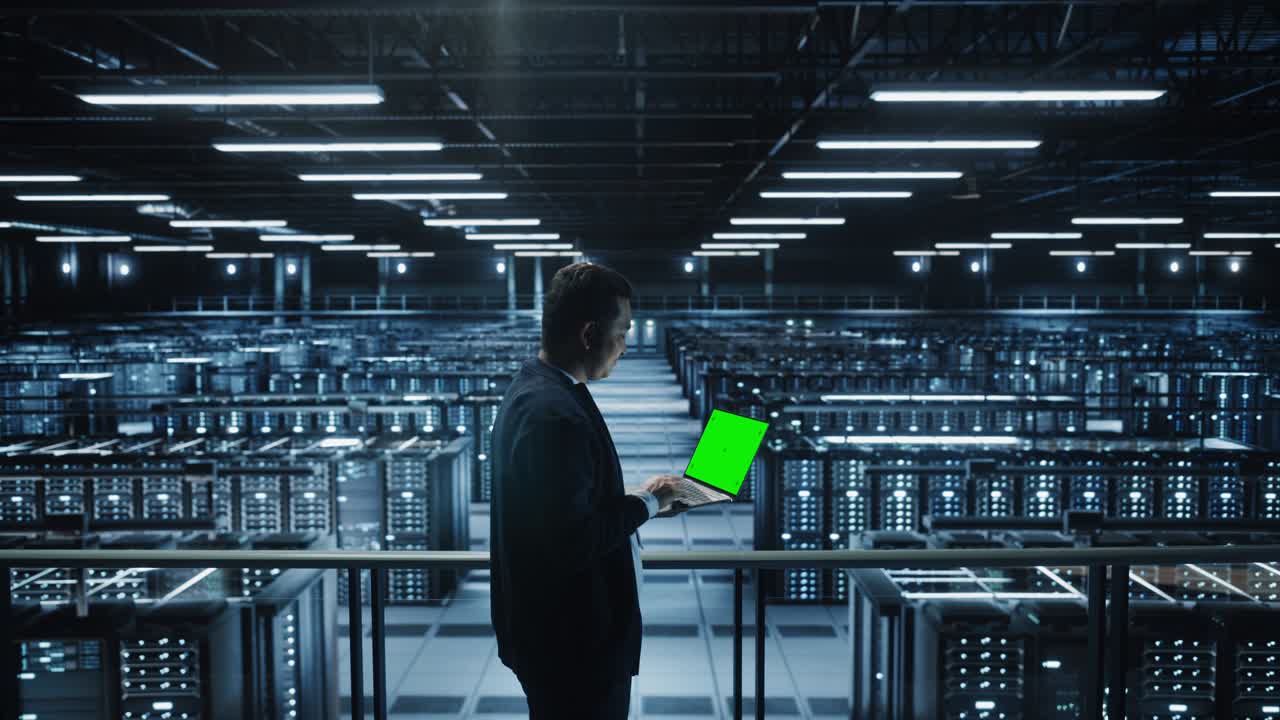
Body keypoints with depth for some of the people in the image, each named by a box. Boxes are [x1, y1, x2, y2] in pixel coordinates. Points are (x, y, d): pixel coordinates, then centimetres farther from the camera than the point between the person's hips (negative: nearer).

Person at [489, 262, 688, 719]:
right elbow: (572, 542, -27)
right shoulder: (556, 413, -26)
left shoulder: (533, 388, 5)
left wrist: (636, 499, 6)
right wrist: (645, 502, -15)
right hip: (576, 646, -10)